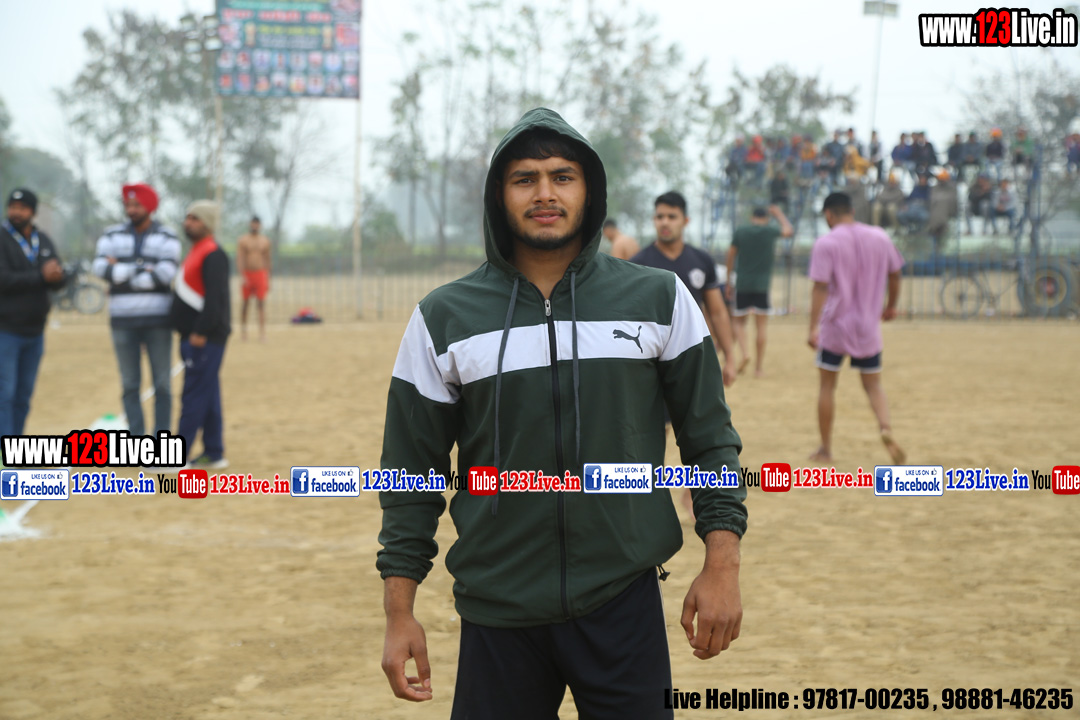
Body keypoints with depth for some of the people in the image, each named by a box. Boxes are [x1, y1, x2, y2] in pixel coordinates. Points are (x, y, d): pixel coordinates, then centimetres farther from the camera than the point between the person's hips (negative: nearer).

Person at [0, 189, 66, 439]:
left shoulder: (43, 241, 11)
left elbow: (60, 280, 6)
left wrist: (56, 275, -18)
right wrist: (41, 277, -20)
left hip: (34, 332, 6)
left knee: (23, 397, 10)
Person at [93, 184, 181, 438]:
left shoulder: (167, 237, 2)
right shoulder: (112, 235, 7)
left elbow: (165, 273, -15)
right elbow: (100, 267, -10)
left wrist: (121, 272, -12)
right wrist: (141, 270, -15)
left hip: (157, 320, -2)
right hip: (122, 321, 2)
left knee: (162, 385, 1)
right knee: (129, 385, 4)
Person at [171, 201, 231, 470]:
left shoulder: (213, 256, -15)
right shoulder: (197, 252, 17)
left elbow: (215, 297, -23)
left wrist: (201, 332, -24)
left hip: (204, 339, -10)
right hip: (193, 336, 10)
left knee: (195, 396, -7)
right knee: (208, 397, 12)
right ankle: (213, 454, 16)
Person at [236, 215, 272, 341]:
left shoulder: (265, 241, 8)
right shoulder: (243, 240, 0)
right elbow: (239, 260, -7)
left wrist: (268, 279, 11)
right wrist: (243, 276, -18)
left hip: (261, 273, 1)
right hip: (247, 274, -1)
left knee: (261, 303, -9)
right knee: (245, 302, 7)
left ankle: (262, 332, -14)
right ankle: (243, 329, 22)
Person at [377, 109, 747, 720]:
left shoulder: (658, 299, 3)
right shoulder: (444, 318, 2)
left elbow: (711, 439, 7)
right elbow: (414, 472, 6)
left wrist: (722, 566, -1)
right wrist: (400, 610, 2)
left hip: (625, 602, 0)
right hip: (497, 613, 0)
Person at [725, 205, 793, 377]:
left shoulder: (740, 232, 1)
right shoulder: (770, 231, 0)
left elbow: (730, 257, 6)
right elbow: (789, 230, 21)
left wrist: (729, 283, 14)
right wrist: (779, 214, 35)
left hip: (742, 285, 0)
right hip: (763, 286, 0)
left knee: (740, 322, 13)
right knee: (761, 327, 4)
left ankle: (745, 353, -11)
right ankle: (758, 368, 5)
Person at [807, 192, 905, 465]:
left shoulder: (826, 243, -11)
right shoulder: (880, 237, 3)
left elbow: (820, 287, -18)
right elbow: (894, 274, 13)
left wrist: (814, 327, -20)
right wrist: (892, 305, 29)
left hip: (835, 325, -3)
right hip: (869, 329, 3)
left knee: (827, 385, 11)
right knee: (873, 384, 13)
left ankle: (825, 449, 16)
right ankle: (886, 428, -15)